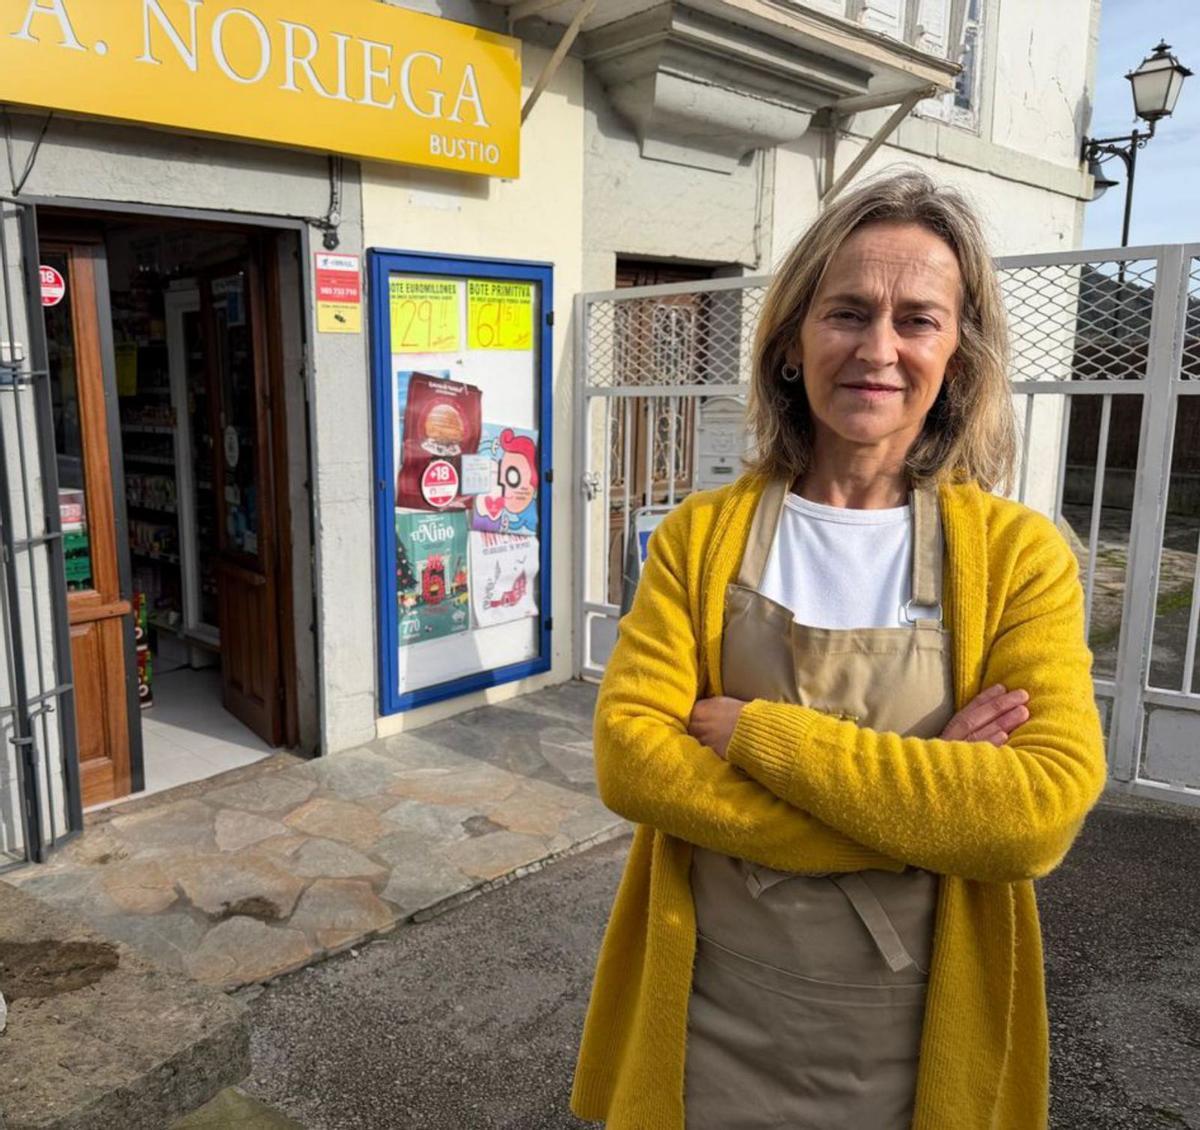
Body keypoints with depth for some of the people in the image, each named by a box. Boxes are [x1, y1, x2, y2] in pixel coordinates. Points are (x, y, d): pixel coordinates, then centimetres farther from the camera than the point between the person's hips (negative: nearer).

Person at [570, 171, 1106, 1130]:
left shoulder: (1018, 554, -9)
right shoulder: (700, 536, -6)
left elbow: (1043, 809, -21)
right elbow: (628, 756, -16)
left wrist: (754, 731, -22)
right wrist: (920, 794, -22)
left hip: (917, 1044, 0)